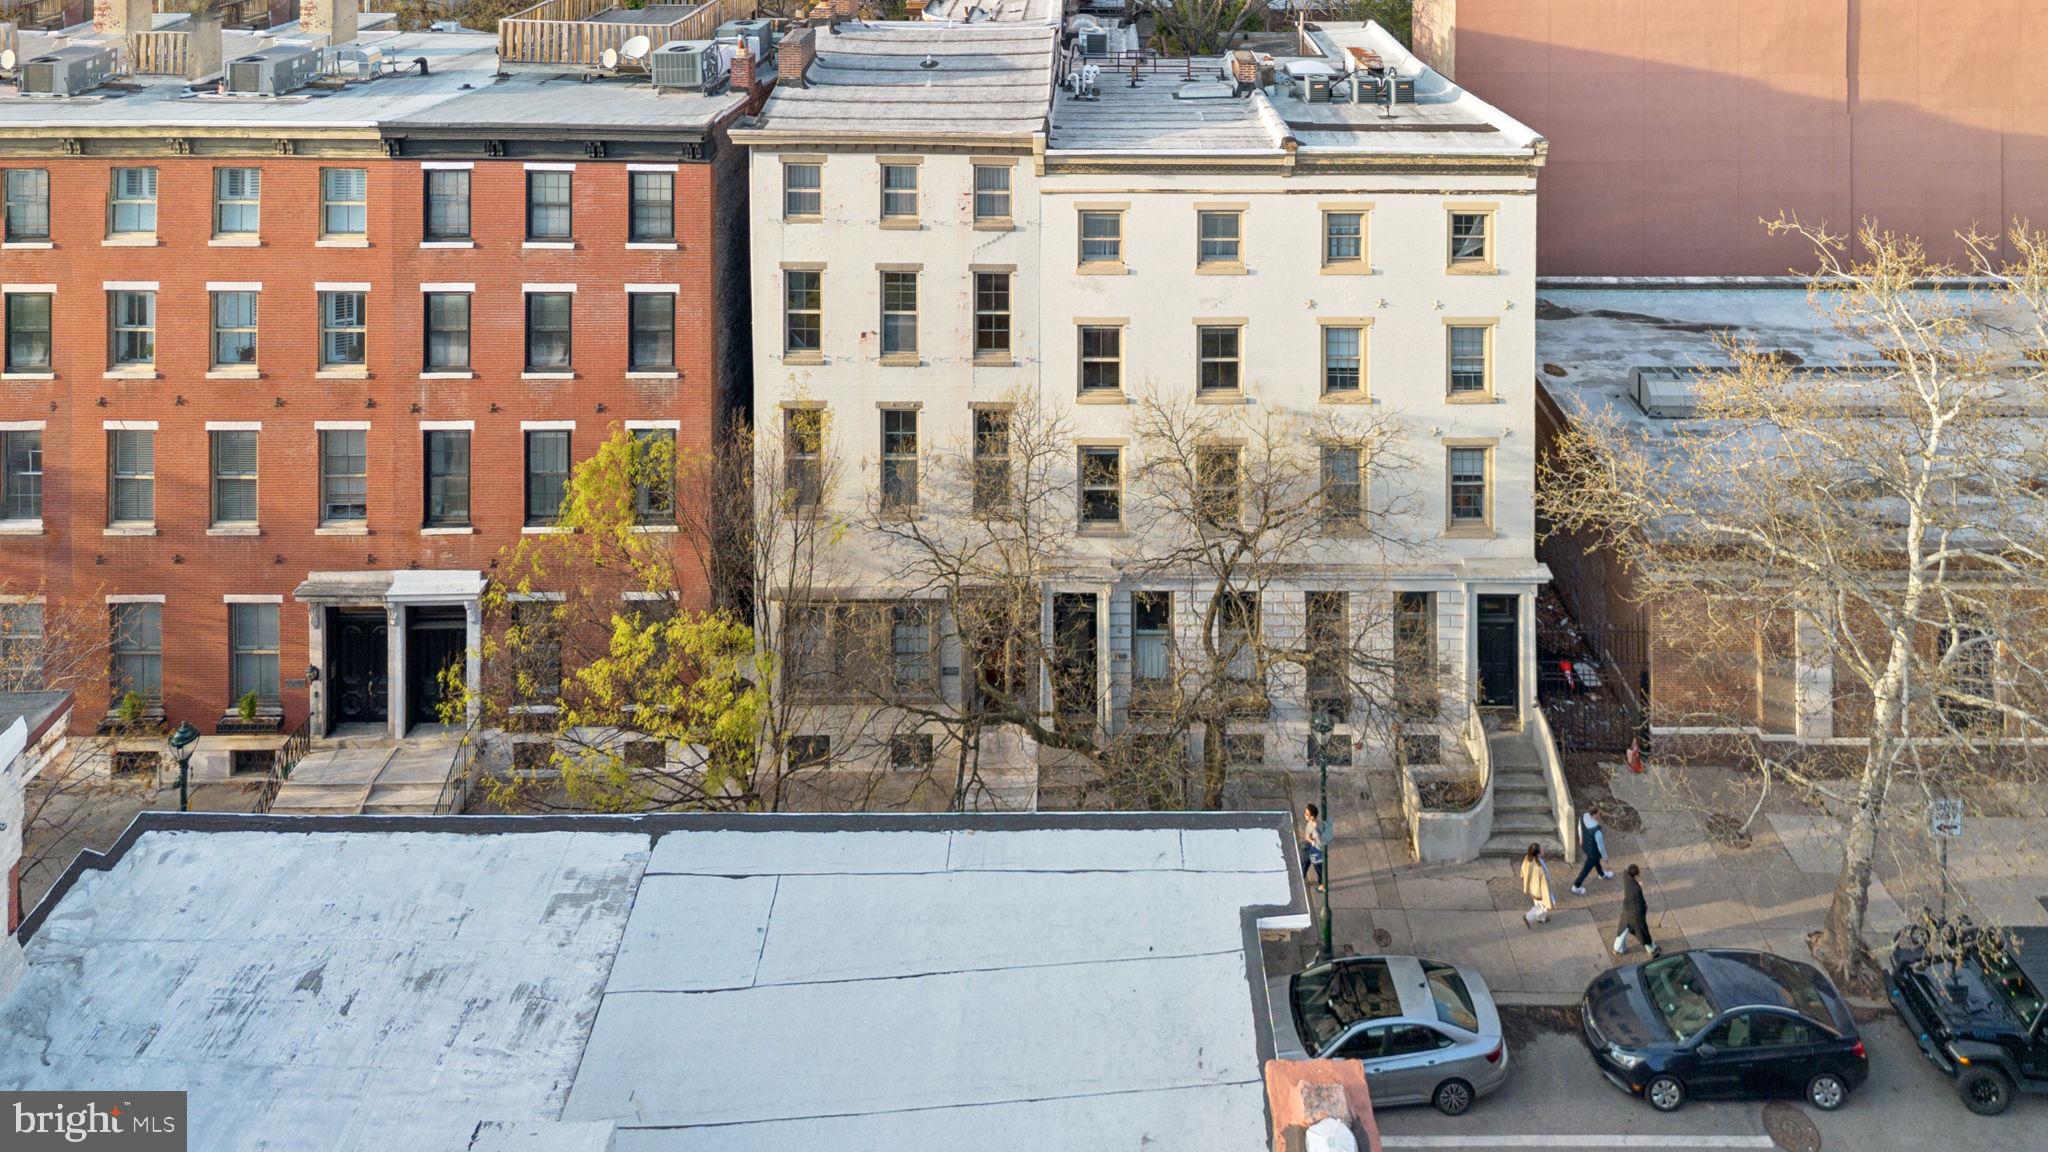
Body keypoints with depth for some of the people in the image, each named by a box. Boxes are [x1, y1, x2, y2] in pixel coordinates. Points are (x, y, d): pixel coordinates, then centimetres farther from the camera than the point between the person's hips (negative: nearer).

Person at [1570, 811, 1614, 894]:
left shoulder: (1583, 816, -23)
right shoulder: (1597, 830, -43)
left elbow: (1580, 827, 0)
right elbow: (1600, 845, -26)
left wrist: (1581, 839, 21)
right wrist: (1605, 857, -8)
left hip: (1585, 846, 7)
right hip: (1593, 851, -7)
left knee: (1596, 860, 35)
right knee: (1586, 869, 18)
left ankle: (1602, 875, 63)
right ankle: (1576, 887, 37)